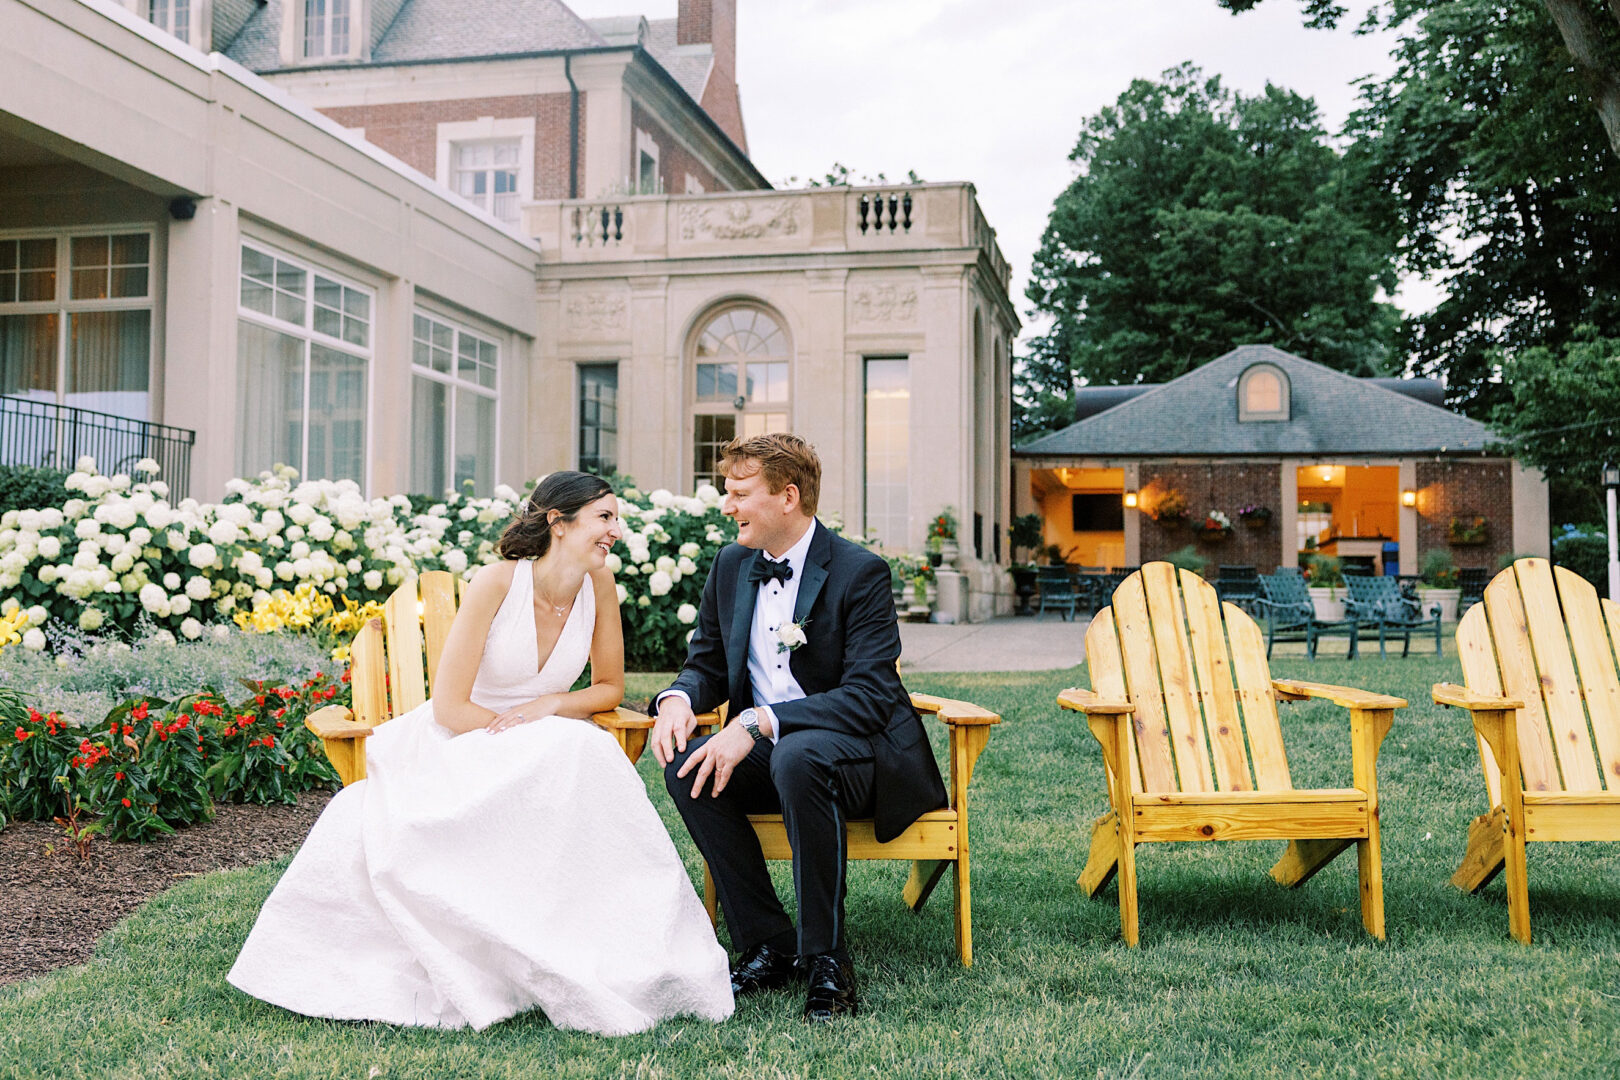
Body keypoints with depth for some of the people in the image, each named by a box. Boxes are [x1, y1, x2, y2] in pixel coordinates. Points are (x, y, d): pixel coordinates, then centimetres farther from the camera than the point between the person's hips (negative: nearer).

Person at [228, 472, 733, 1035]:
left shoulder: (598, 582, -3)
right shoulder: (498, 582, -17)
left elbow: (610, 686, 8)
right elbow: (449, 707, -16)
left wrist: (548, 705, -11)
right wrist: (529, 736, -16)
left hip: (552, 754, 3)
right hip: (461, 750, -2)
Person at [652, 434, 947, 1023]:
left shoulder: (859, 572, -14)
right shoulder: (730, 565, 7)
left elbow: (869, 696, -23)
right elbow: (706, 663, 14)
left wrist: (758, 722, -32)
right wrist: (679, 698, -12)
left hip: (862, 752, -6)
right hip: (766, 751, 6)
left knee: (798, 756, -39)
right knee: (686, 765, -24)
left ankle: (825, 959, -26)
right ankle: (767, 945, -13)